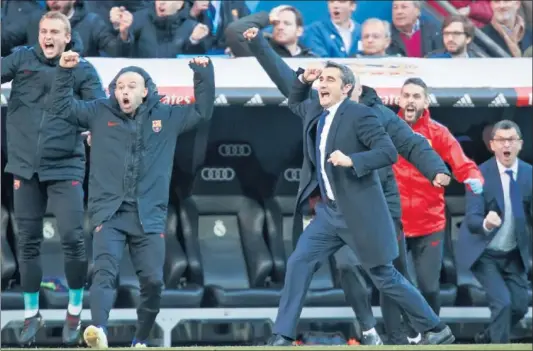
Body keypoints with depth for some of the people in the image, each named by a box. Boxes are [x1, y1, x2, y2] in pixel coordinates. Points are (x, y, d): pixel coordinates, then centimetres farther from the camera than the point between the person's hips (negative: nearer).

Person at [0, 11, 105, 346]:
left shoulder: (82, 71, -1)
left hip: (65, 167, -2)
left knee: (73, 238, -8)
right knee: (28, 242, 9)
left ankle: (75, 311, 9)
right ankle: (32, 314, 22)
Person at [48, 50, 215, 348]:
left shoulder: (167, 117, 11)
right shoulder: (100, 113, 8)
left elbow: (203, 111, 17)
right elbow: (61, 108, 8)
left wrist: (205, 73, 5)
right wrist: (65, 72, -4)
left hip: (150, 216, 2)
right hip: (109, 213, -2)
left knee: (153, 281, -2)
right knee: (105, 272, -21)